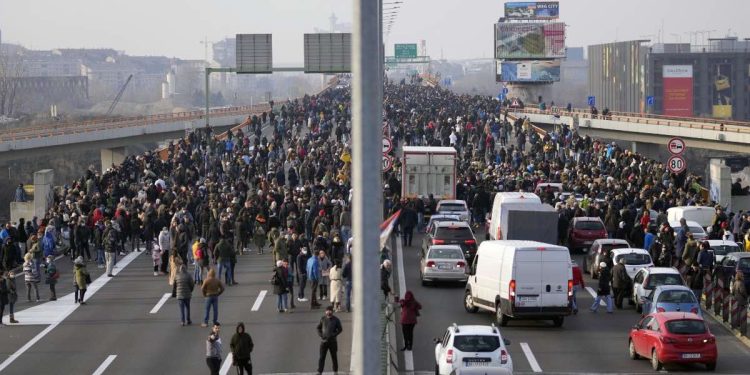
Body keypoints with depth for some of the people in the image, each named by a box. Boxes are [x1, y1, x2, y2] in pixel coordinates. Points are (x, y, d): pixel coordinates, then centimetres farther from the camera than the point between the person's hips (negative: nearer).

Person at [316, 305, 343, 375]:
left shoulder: (336, 320, -2)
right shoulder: (323, 319, 3)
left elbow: (340, 329, 0)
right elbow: (318, 327, 12)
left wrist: (333, 335, -12)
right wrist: (320, 335, -4)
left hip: (332, 341, -1)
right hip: (323, 340, 1)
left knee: (334, 357, 7)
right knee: (322, 357, -4)